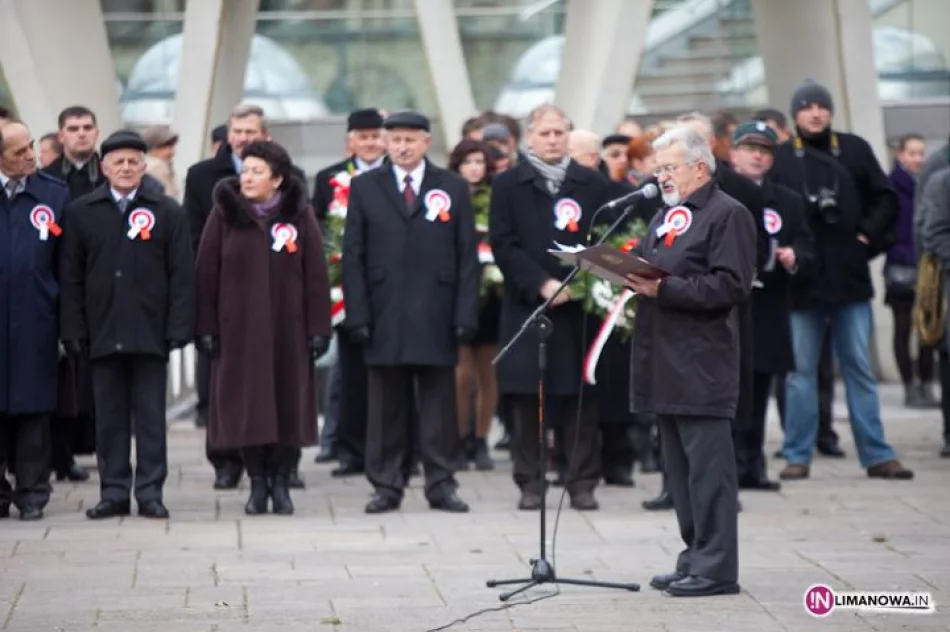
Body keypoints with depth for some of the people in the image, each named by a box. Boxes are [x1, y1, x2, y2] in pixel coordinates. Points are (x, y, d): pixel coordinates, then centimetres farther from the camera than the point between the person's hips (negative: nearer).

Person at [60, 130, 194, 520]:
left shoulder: (168, 213, 4)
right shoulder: (81, 213, 7)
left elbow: (182, 275, 1)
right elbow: (70, 278, 6)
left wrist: (179, 328, -6)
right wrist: (74, 331, -1)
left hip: (150, 332, -1)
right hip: (103, 333, 1)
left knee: (150, 416, 2)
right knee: (109, 417, 5)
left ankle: (150, 492, 7)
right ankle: (113, 492, 11)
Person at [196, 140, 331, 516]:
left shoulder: (299, 215, 1)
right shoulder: (224, 214, 2)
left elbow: (316, 274, 0)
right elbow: (206, 273, 2)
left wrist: (319, 328, -5)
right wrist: (206, 327, -4)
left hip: (288, 329, 0)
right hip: (238, 327, 0)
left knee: (288, 404, 2)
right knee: (245, 407, 1)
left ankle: (281, 482, 13)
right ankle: (257, 483, 10)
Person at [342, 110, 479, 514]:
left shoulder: (454, 188, 8)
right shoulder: (364, 188, 8)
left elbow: (467, 257, 5)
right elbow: (353, 257, 5)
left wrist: (466, 315, -3)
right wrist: (358, 315, -4)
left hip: (437, 320, 0)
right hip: (384, 318, 0)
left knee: (439, 406, 3)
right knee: (386, 408, 3)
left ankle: (441, 485, 8)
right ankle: (386, 485, 8)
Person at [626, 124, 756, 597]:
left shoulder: (728, 215, -7)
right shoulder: (665, 217, 22)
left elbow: (730, 287, -17)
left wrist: (663, 289, -19)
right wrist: (631, 277, 0)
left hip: (703, 364, -9)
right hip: (666, 363, 9)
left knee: (707, 467, -8)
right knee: (680, 470, 12)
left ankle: (715, 568, -6)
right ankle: (695, 559, 18)